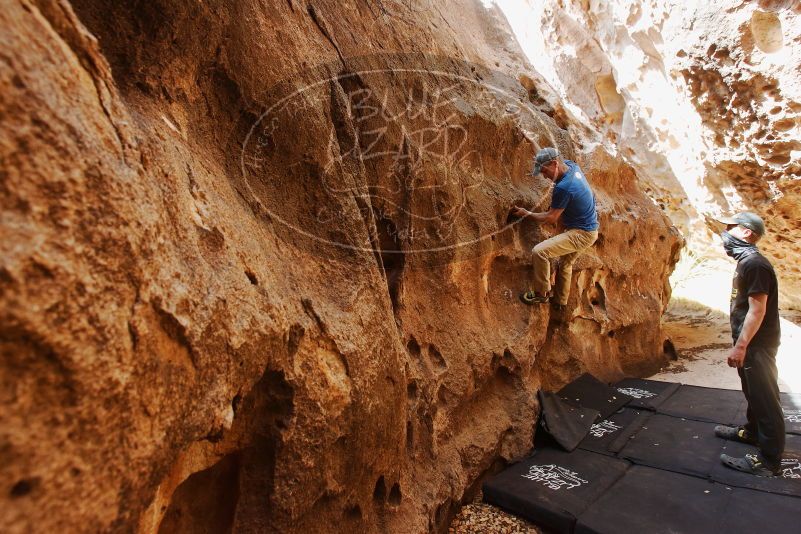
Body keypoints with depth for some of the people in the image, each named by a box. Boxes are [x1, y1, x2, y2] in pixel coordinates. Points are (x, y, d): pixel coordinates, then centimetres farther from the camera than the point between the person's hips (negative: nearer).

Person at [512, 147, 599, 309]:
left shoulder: (563, 187, -28)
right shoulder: (572, 165, -1)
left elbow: (551, 218, -16)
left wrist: (527, 214, -7)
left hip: (582, 234, -11)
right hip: (589, 228, 11)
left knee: (540, 252, -22)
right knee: (566, 264, 24)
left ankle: (541, 294, -5)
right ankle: (560, 301, 40)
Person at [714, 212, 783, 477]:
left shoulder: (755, 264, -20)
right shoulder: (746, 261, 12)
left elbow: (757, 309, -23)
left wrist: (740, 346, -23)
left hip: (757, 343, -10)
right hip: (749, 342, 10)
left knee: (764, 398, -2)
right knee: (753, 392, 24)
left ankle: (769, 460, 7)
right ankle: (752, 432, 41)